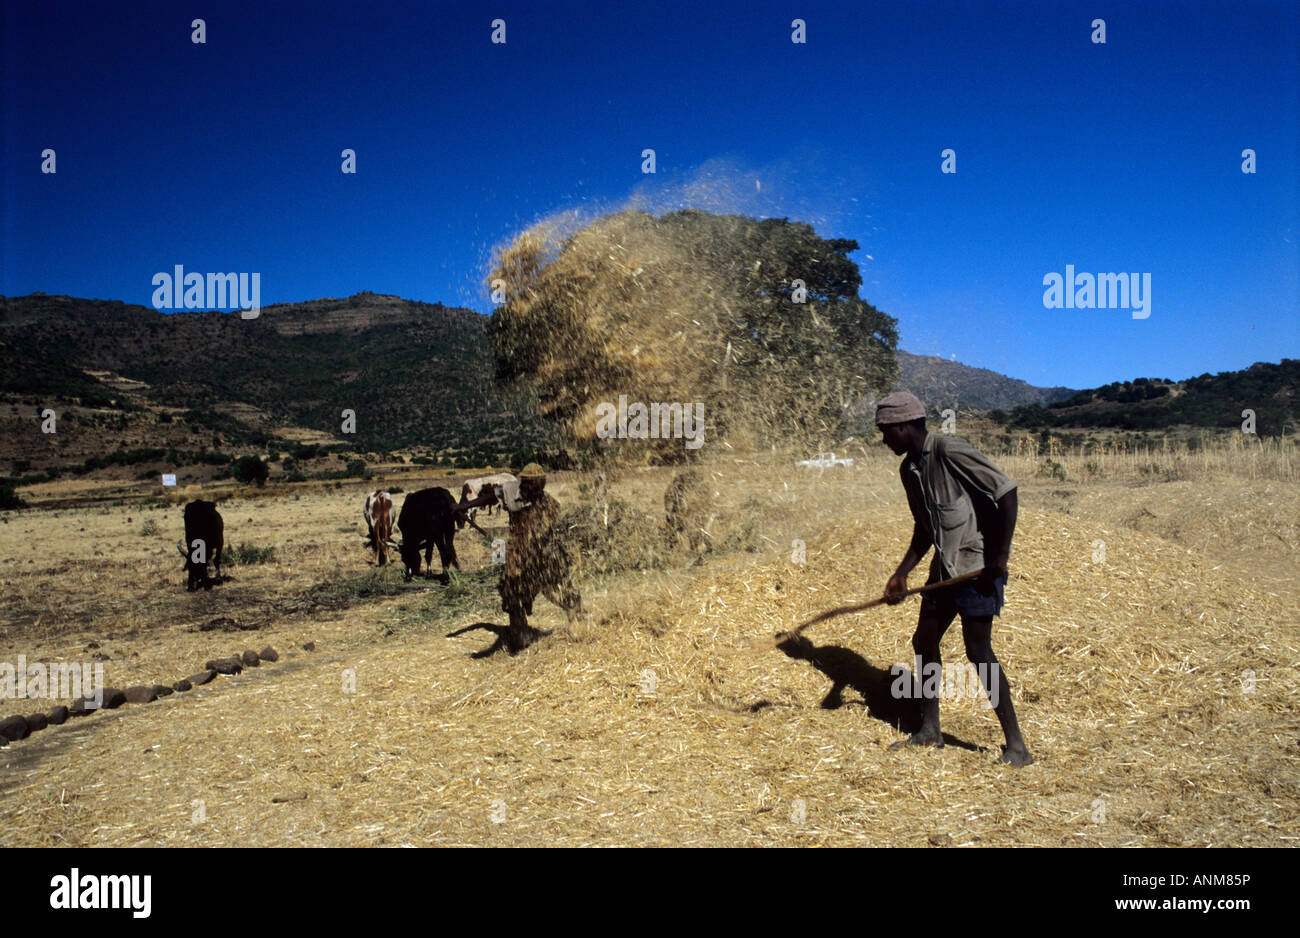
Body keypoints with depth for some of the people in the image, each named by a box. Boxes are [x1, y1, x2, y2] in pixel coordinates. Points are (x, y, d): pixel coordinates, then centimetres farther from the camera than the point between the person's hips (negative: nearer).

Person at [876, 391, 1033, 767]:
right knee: (924, 641, 12)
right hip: (945, 566, 9)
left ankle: (1017, 747, -2)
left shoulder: (951, 452, -17)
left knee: (978, 650, -11)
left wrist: (1001, 553, -22)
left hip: (978, 565, -9)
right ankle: (929, 730, 26)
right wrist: (901, 575, 11)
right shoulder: (909, 469, 10)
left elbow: (1006, 491, -20)